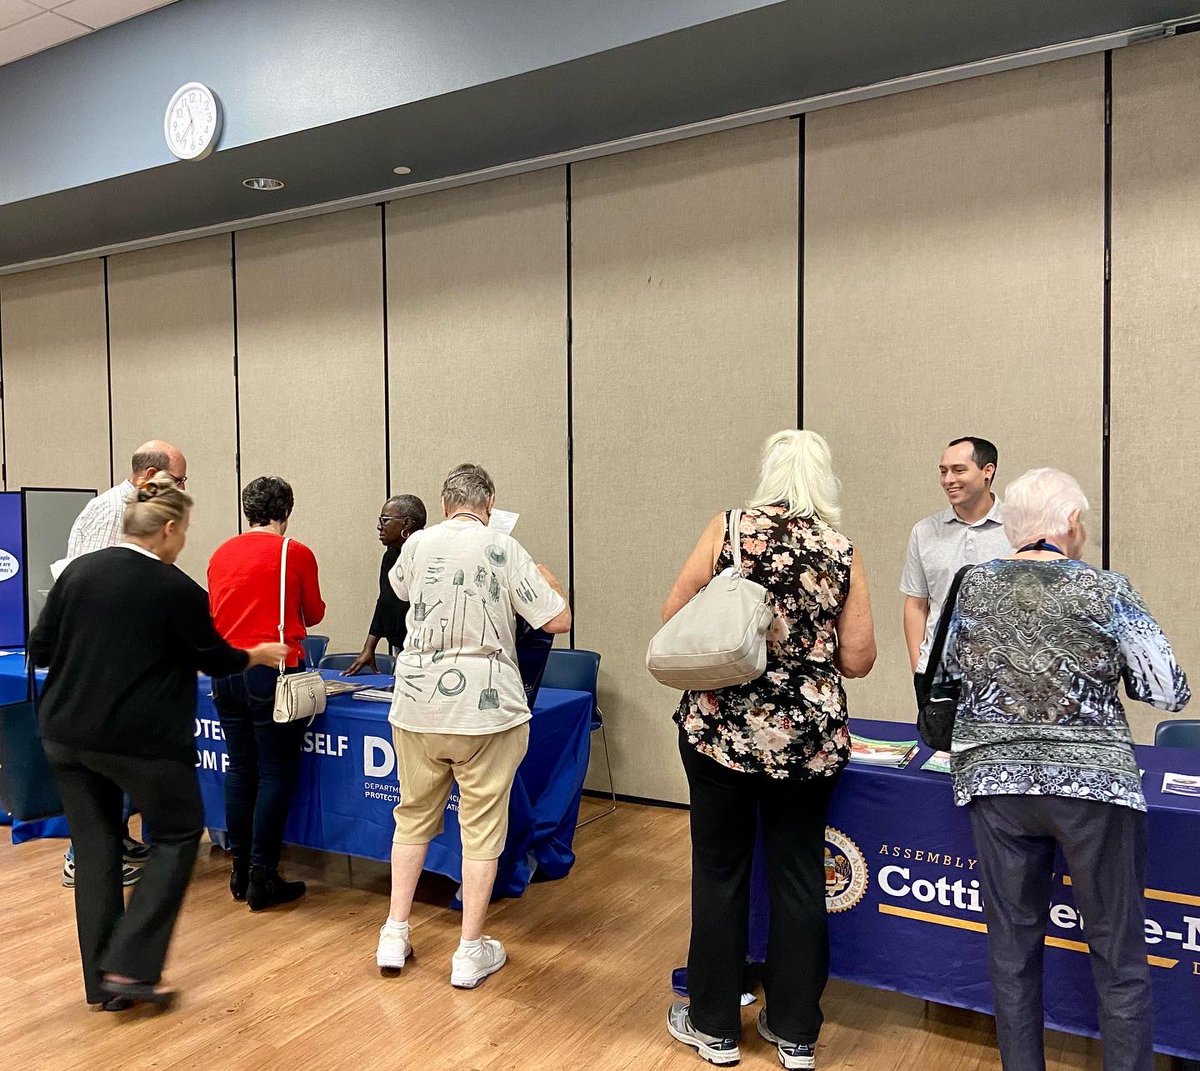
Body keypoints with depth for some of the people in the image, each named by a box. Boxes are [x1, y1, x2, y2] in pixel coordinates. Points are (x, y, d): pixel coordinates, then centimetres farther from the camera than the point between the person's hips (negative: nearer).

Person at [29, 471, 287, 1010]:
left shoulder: (79, 570, 1)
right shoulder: (177, 590, -12)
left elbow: (40, 649, 6)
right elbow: (215, 659, 0)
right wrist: (259, 655, 18)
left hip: (66, 735, 6)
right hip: (138, 740, -5)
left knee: (95, 845, 15)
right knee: (178, 833, 13)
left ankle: (102, 982, 22)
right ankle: (130, 966, 7)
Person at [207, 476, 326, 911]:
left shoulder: (221, 554, 6)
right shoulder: (296, 553, -7)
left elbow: (214, 612, 17)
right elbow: (314, 615, 6)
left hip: (226, 673, 5)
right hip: (272, 673, -5)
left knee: (240, 769, 14)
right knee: (275, 774, 2)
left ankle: (239, 871, 22)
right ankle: (262, 879, 6)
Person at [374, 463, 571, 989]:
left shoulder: (417, 545, 2)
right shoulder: (503, 549, -8)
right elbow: (558, 620, -8)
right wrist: (548, 580, 11)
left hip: (418, 706, 4)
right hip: (486, 709, -3)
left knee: (413, 818, 18)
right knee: (482, 826, 7)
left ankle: (394, 935, 25)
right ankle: (471, 950, 17)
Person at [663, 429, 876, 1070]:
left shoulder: (729, 529, -6)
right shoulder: (843, 554, -2)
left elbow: (672, 618, -4)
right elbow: (857, 661, -1)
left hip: (719, 726, -1)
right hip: (808, 737, 2)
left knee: (720, 873, 12)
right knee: (798, 878, 15)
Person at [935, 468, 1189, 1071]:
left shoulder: (970, 588, -1)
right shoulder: (1105, 591, -9)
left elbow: (943, 677, 9)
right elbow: (1168, 692, -7)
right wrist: (1108, 668, 11)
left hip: (996, 782, 3)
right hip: (1093, 784, -2)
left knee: (1012, 949, 15)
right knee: (1120, 959, 13)